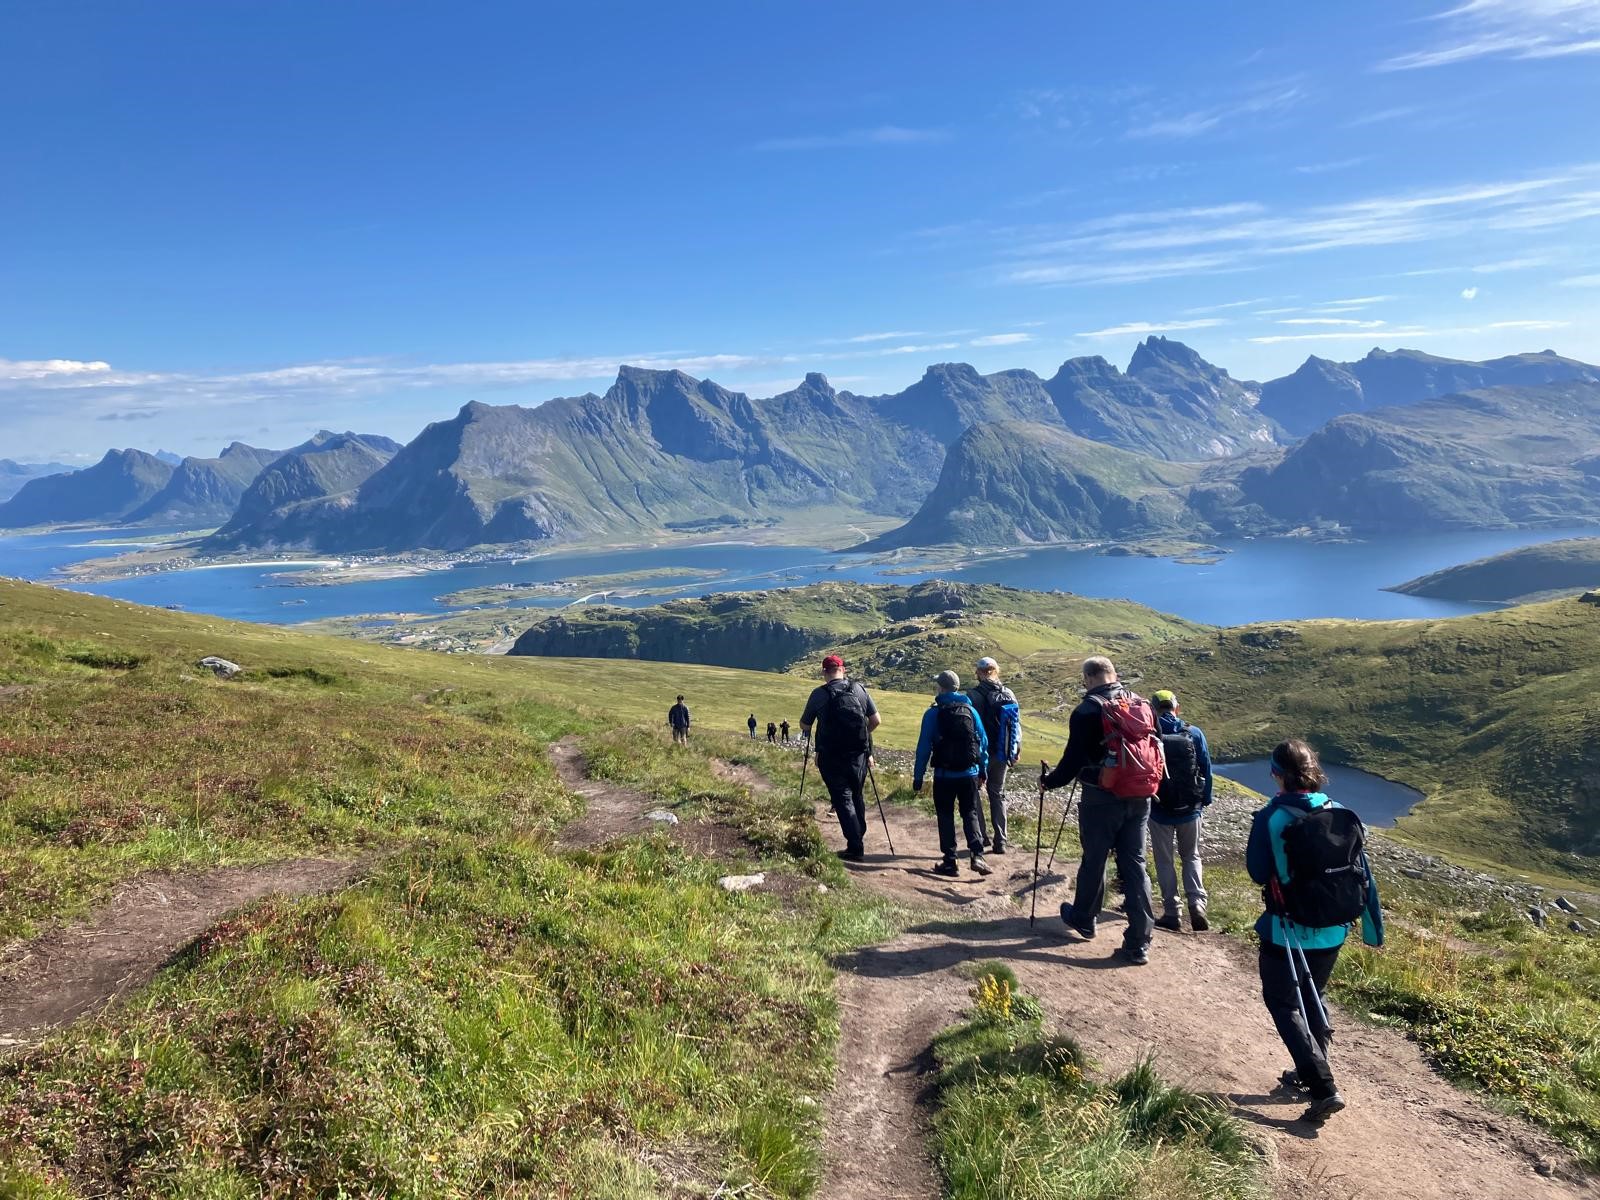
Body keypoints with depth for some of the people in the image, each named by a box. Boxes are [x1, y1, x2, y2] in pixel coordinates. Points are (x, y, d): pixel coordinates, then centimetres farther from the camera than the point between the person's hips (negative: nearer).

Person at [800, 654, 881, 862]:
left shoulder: (819, 694, -7)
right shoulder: (859, 689, 1)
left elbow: (804, 725, 3)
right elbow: (876, 720, 4)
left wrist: (807, 734, 27)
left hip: (831, 757, -3)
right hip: (858, 755, 3)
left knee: (843, 800, 3)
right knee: (857, 797, 19)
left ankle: (855, 848, -2)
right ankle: (859, 840, 28)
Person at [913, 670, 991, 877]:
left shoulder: (933, 713, -8)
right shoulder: (970, 710, 2)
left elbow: (924, 747, -9)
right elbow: (983, 743, 5)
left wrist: (918, 776, -2)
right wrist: (983, 772, 15)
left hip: (944, 775, -3)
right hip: (969, 774, 3)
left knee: (946, 817, 8)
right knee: (970, 814, 12)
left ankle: (949, 862, 9)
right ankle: (977, 855, -5)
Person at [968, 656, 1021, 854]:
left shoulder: (974, 695, -14)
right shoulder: (1008, 694, -1)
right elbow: (1017, 723, 4)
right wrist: (1017, 748, 15)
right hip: (1002, 754, 4)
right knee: (998, 794, 15)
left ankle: (981, 837, 7)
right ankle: (1000, 841, 14)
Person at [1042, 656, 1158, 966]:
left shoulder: (1088, 710, -12)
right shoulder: (1142, 705, 6)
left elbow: (1074, 758, -12)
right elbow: (1156, 750, 12)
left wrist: (1050, 782, 4)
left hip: (1101, 798, -5)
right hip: (1139, 798, 5)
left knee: (1094, 860, 13)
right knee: (1134, 865, 7)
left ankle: (1083, 919, 33)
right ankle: (1139, 942, 6)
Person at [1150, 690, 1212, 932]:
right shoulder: (1194, 733, -4)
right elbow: (1206, 771, 0)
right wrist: (1204, 803, 11)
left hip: (1159, 811, -2)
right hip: (1190, 810, 2)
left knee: (1165, 861, 10)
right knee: (1191, 857, 19)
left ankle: (1171, 913, 12)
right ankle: (1197, 904, 4)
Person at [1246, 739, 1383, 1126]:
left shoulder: (1271, 817, -19)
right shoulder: (1338, 814, -4)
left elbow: (1257, 872, -11)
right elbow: (1361, 872, 2)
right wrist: (1371, 924, 12)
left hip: (1288, 931, -6)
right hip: (1332, 930, 6)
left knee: (1283, 1002, 7)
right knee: (1313, 996, 25)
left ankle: (1324, 1088, -4)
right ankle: (1310, 1072, 37)